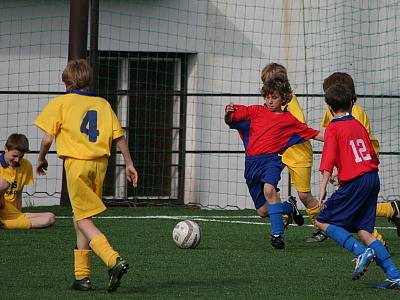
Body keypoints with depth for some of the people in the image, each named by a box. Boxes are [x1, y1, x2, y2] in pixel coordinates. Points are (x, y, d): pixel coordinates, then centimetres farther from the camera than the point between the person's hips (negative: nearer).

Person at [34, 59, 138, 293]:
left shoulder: (60, 103, 2)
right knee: (81, 218, 17)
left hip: (76, 162, -5)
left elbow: (48, 138, -2)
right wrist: (129, 164, 17)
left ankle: (114, 260, -28)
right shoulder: (102, 104, 14)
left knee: (83, 219, -6)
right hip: (100, 162, 5)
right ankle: (82, 276, 16)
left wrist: (42, 159, 16)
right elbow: (119, 136, 10)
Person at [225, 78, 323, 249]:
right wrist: (228, 114, -15)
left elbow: (311, 133, 17)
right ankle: (289, 207, 36)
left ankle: (277, 234, -29)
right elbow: (230, 120, 8)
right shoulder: (256, 111, 11)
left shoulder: (288, 120, 9)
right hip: (252, 162, 3)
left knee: (269, 189, -35)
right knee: (262, 211, 4)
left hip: (271, 159, -3)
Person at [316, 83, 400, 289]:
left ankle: (361, 252, -16)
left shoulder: (333, 128, -5)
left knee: (323, 222, 2)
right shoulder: (358, 125, 15)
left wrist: (322, 190, -16)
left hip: (354, 184, -7)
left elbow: (328, 162, -14)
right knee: (363, 231, 11)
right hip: (373, 179, 7)